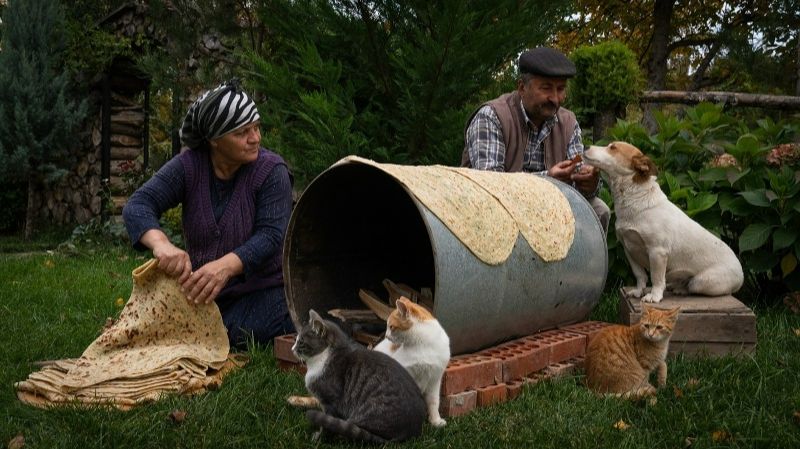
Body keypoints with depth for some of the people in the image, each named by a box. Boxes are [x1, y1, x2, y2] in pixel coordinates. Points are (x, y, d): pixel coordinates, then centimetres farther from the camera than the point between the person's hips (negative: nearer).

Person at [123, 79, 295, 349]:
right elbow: (138, 206, -16)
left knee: (239, 337, -28)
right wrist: (161, 243, -40)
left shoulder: (271, 171, -13)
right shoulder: (188, 165, -6)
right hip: (201, 289, 4)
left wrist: (226, 266, -43)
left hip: (261, 289, -3)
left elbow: (271, 235, -23)